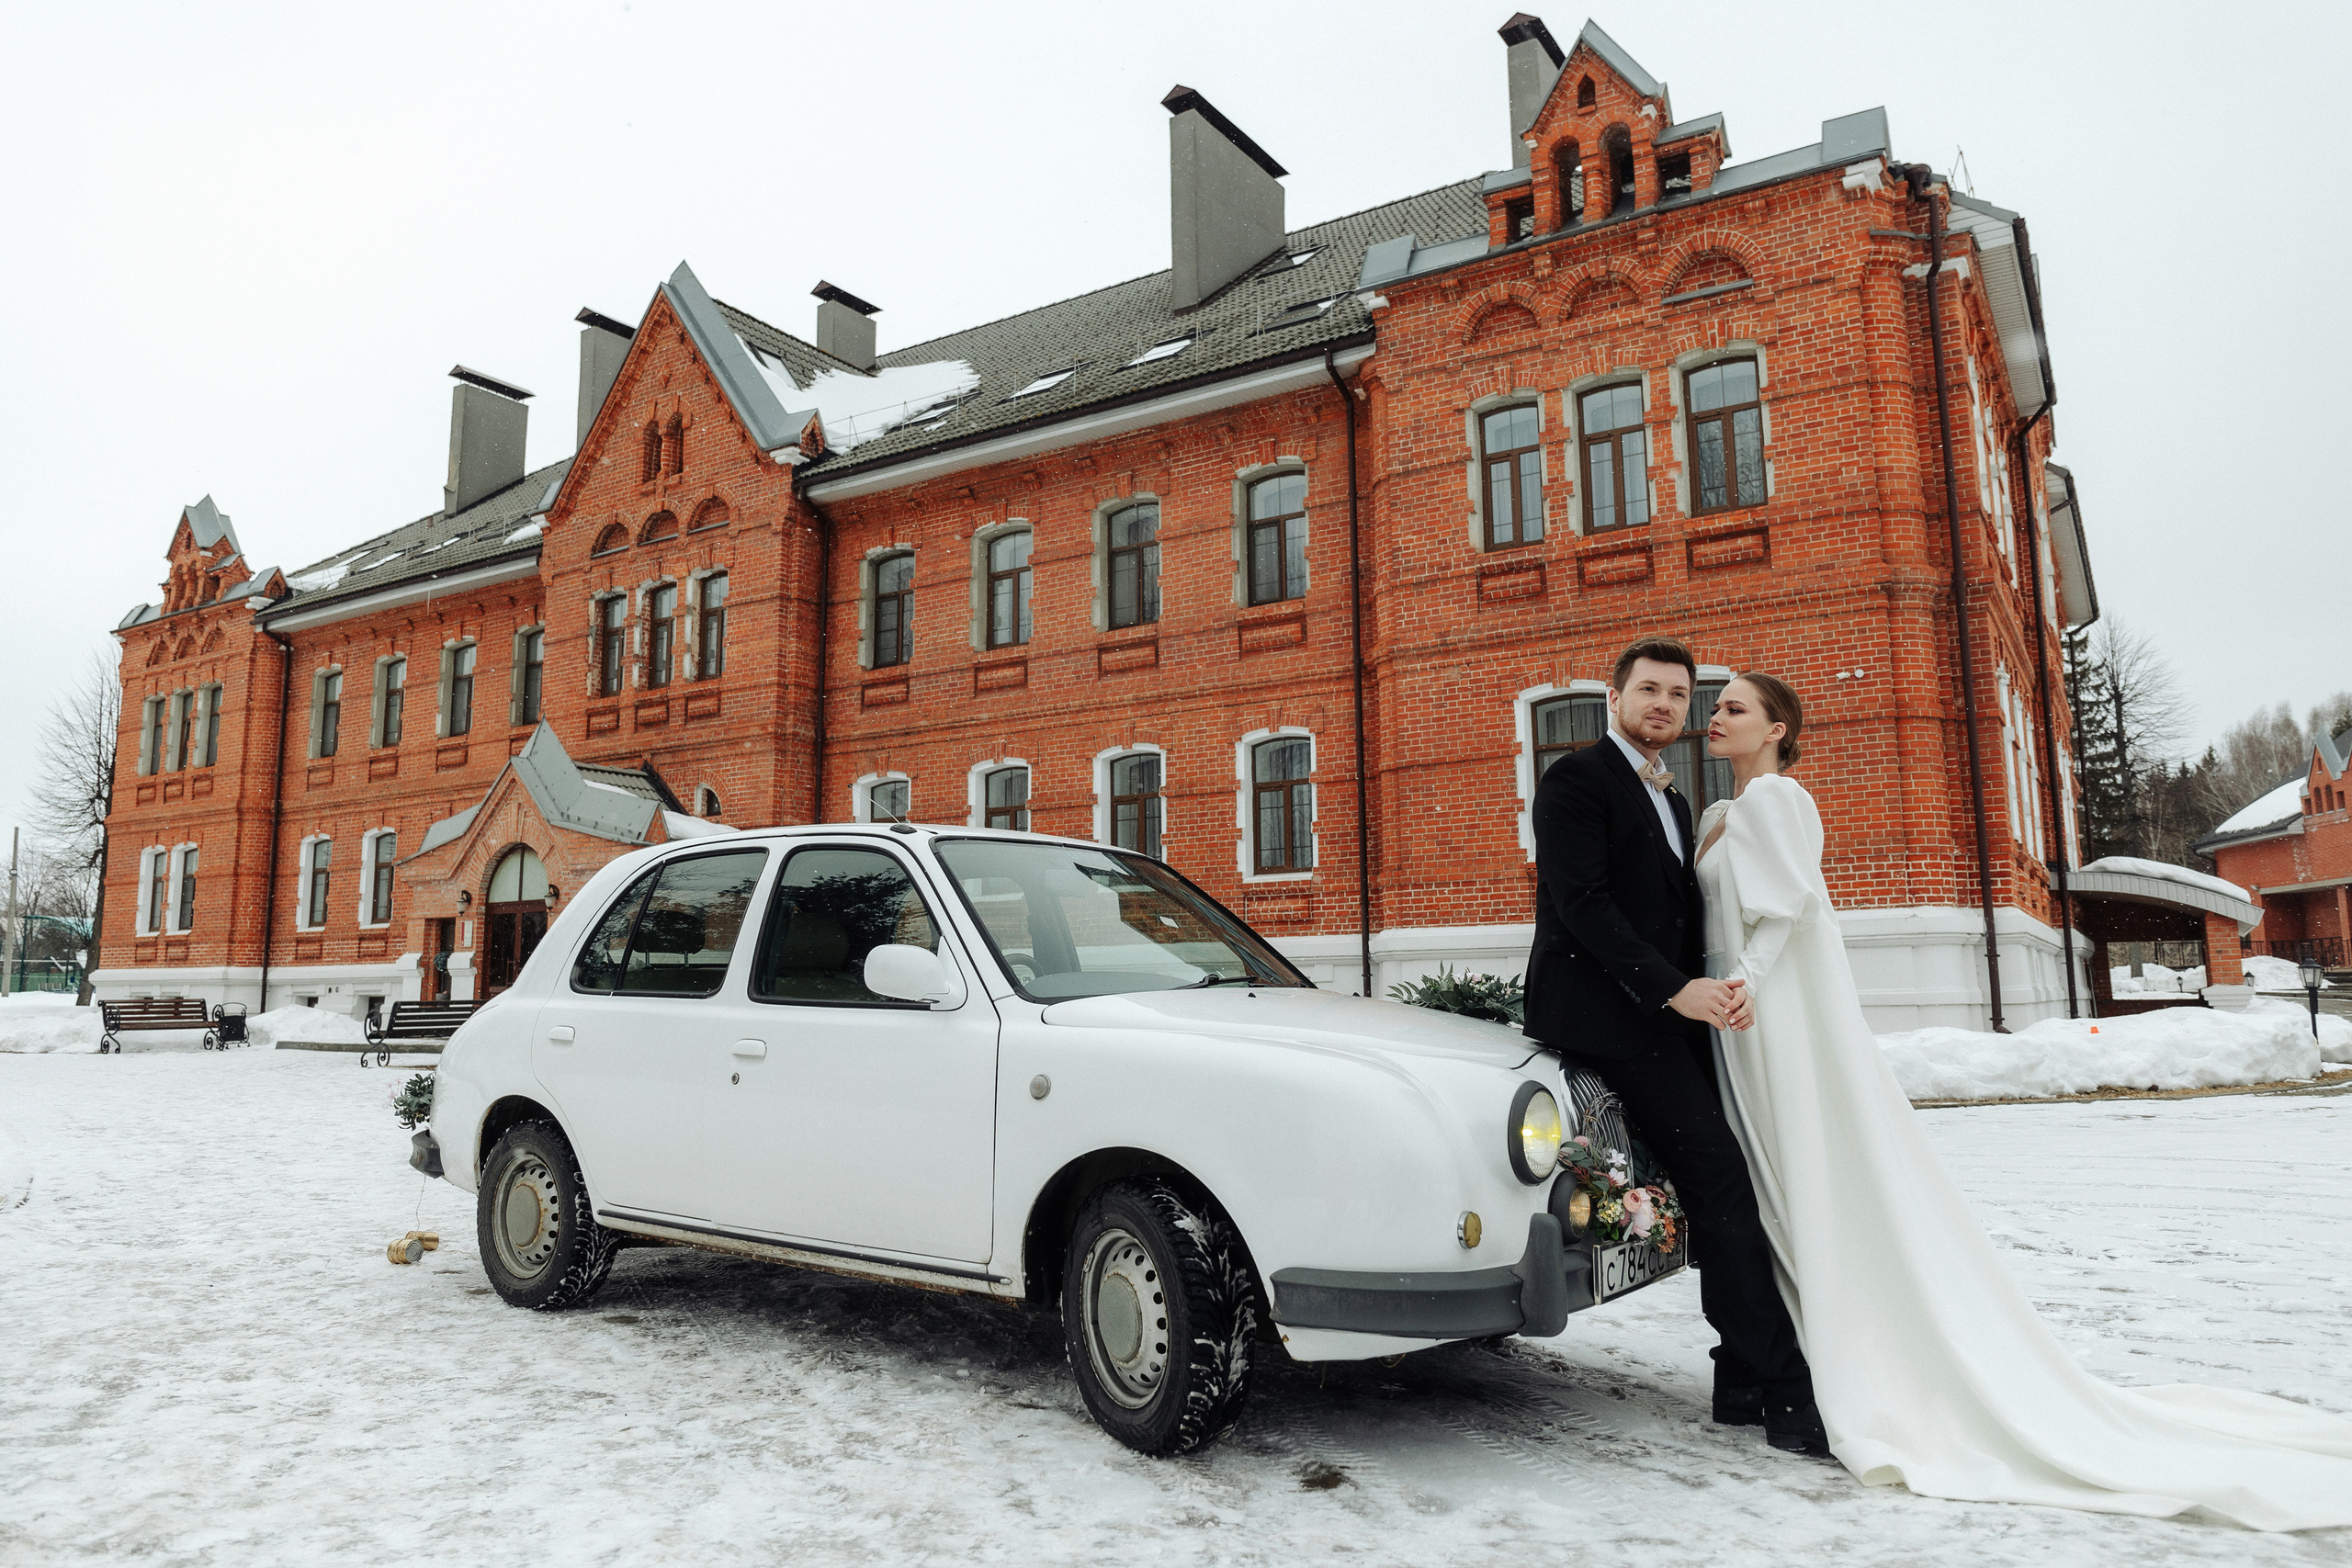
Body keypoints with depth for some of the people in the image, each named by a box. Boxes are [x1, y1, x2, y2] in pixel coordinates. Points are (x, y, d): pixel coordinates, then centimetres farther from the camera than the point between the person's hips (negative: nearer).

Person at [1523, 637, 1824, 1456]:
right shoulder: (1575, 780, -5)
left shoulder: (1672, 799, 23)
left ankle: (1744, 1385, 15)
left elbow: (1684, 915, 17)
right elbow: (1582, 901, -15)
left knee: (1720, 1189, 7)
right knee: (1721, 1182, -13)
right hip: (1606, 1012, -9)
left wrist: (1719, 986, -4)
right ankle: (1785, 1395, -8)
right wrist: (1675, 989, -22)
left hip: (1669, 1012, 9)